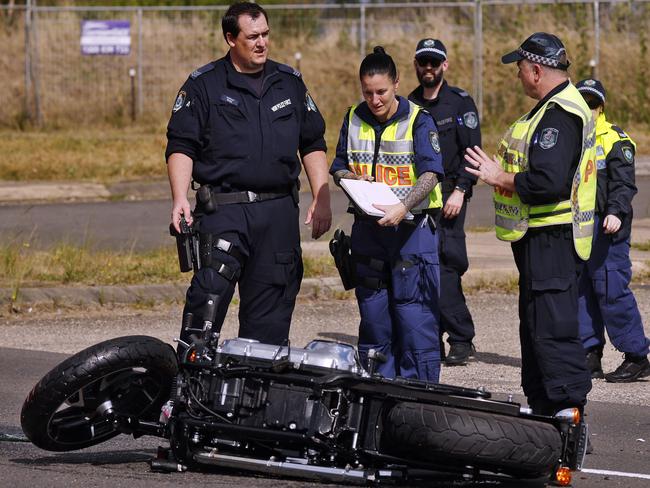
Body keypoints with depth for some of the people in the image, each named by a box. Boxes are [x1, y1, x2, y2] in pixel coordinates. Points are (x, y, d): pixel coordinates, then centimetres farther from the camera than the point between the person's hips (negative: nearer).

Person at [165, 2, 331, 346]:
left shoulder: (289, 82, 15)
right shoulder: (203, 85, 3)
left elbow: (313, 144, 19)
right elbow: (180, 146, 0)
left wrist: (322, 200, 10)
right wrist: (180, 199, -14)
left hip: (279, 213, 4)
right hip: (223, 210, -4)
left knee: (272, 311, 4)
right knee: (209, 294, -18)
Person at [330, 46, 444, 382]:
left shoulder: (418, 120, -6)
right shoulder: (354, 119, 9)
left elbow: (430, 174, -16)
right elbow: (338, 167, 17)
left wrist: (403, 207, -32)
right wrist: (350, 178, -7)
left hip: (412, 228, -5)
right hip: (367, 228, 5)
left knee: (414, 315, -8)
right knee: (373, 316, 9)